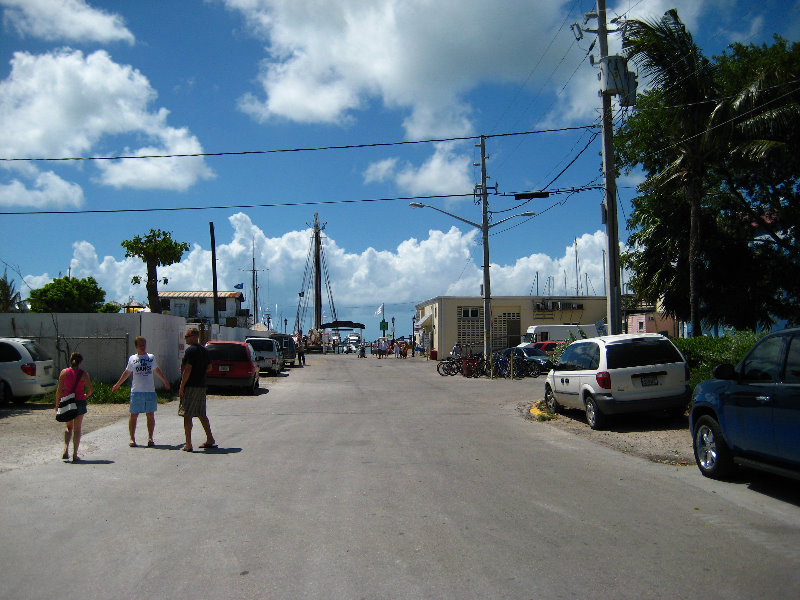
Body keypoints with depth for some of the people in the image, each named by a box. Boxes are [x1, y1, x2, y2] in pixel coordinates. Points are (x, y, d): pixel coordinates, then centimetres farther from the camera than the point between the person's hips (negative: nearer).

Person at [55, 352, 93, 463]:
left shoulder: (63, 372, -2)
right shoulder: (83, 374, -7)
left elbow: (59, 390, -1)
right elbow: (91, 390, -12)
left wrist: (57, 404, 8)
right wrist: (85, 395, 9)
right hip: (79, 402, -2)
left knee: (69, 427, 20)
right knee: (77, 429, 7)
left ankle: (66, 449, 1)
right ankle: (75, 455, 6)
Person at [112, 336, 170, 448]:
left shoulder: (151, 358, 10)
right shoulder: (132, 358, 7)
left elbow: (157, 370, 26)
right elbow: (126, 373, 19)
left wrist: (165, 381, 34)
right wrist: (117, 385, 23)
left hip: (150, 391, 1)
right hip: (136, 391, -1)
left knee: (150, 415, 1)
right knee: (134, 415, 1)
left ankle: (150, 438, 7)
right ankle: (132, 438, 10)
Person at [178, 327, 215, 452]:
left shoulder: (190, 350, -13)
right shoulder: (204, 350, 13)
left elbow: (187, 370, -18)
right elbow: (209, 367, 20)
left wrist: (181, 387, -14)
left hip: (190, 386, -8)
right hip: (201, 386, 8)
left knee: (187, 415, -4)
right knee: (201, 415, 16)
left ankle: (188, 445, -5)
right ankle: (210, 440, 18)